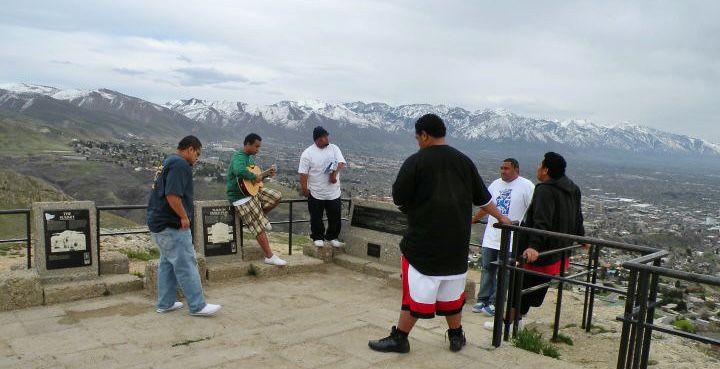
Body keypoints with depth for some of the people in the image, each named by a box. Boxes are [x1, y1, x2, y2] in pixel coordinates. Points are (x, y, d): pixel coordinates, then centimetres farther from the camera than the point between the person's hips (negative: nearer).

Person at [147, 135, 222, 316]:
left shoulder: (168, 162, 17)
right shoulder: (180, 164, -16)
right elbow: (172, 195, -27)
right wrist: (184, 217, -16)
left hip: (158, 223, 11)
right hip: (172, 226, -11)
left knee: (167, 263, 16)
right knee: (187, 265, -5)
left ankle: (165, 303, 23)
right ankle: (197, 306, 1)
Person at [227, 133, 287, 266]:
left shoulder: (249, 158, 11)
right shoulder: (238, 157, -20)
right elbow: (240, 171, -43)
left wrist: (267, 174, 11)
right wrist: (254, 177, -29)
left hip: (253, 190, 9)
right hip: (241, 197, -9)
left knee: (277, 196, 4)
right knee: (259, 227, -9)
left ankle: (261, 215, 20)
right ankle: (270, 257, -3)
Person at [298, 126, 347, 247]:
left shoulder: (334, 148, 0)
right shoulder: (308, 153, -11)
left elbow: (341, 162, -9)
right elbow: (303, 173, -10)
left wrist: (335, 173, -27)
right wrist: (304, 188, -12)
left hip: (334, 192, 3)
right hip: (316, 193, -3)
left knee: (335, 217, 12)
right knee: (316, 218, 9)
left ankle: (332, 237, 30)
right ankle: (318, 237, 27)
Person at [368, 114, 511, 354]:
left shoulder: (416, 161, -10)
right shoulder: (464, 161, 6)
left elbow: (398, 199, -11)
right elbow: (483, 198, 15)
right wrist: (502, 218, 30)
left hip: (423, 241, -5)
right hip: (457, 243, 5)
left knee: (416, 290, 2)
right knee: (452, 291, 17)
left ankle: (399, 338, 12)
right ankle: (456, 336, 28)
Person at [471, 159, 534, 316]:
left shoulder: (526, 185, -8)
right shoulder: (496, 184, 9)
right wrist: (473, 219, 24)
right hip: (491, 236, 5)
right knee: (487, 268, 10)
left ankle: (495, 303, 9)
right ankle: (483, 300, 19)